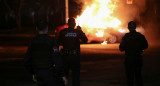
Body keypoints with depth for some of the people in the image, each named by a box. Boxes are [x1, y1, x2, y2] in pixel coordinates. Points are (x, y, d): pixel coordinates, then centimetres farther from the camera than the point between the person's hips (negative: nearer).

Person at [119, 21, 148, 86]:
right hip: (139, 58, 3)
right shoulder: (141, 36, -2)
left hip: (129, 59, -3)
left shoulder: (126, 37, -11)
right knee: (138, 75, 14)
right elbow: (145, 46, 10)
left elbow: (121, 49, -9)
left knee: (130, 76, 4)